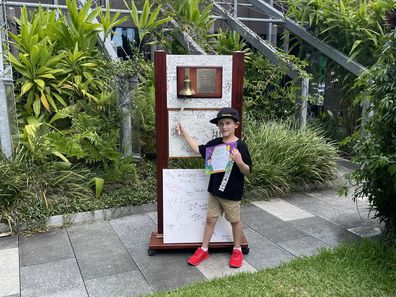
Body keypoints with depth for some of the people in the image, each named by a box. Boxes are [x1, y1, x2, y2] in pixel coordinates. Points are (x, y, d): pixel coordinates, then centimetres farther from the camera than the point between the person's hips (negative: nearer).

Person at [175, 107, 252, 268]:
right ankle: (203, 250, 27)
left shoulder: (240, 146, -15)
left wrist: (239, 161, -34)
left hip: (232, 193, -4)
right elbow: (199, 149, 14)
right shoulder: (215, 143, -1)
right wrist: (184, 133, 14)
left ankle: (237, 250, 33)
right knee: (210, 219, 13)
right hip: (214, 190, 4)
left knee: (235, 221, 13)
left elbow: (247, 171, -13)